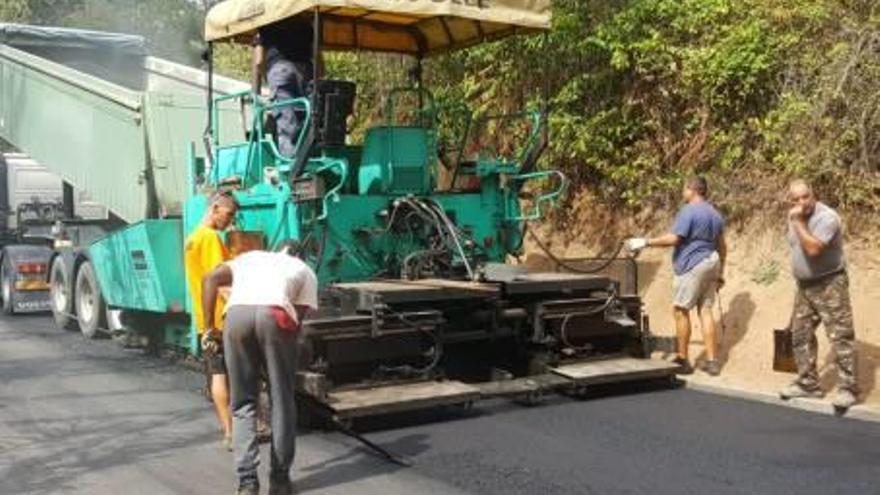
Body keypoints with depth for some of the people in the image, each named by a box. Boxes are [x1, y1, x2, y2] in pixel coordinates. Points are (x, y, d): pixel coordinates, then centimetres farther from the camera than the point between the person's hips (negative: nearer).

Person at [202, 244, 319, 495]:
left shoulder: (252, 256, 37)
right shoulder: (305, 271, 32)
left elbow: (211, 279, 21)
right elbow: (298, 317, 20)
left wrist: (209, 326, 19)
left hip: (236, 314, 2)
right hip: (274, 315, -2)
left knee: (243, 402, 12)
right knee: (282, 401, 12)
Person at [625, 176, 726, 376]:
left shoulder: (688, 211, -11)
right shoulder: (715, 214, 17)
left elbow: (673, 238, -19)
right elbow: (722, 247, 20)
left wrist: (645, 242, -12)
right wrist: (719, 274, 27)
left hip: (692, 266, -8)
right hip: (711, 264, 8)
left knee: (681, 310, -1)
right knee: (706, 311, 8)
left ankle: (683, 360, 2)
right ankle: (712, 361, 7)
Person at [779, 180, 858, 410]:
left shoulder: (827, 217, -20)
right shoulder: (797, 218, 7)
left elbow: (813, 248, -32)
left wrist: (798, 223, -26)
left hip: (829, 285, -8)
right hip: (804, 286, 8)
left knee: (841, 336, -8)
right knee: (800, 335, 11)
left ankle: (847, 388, -5)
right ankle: (808, 383, 21)